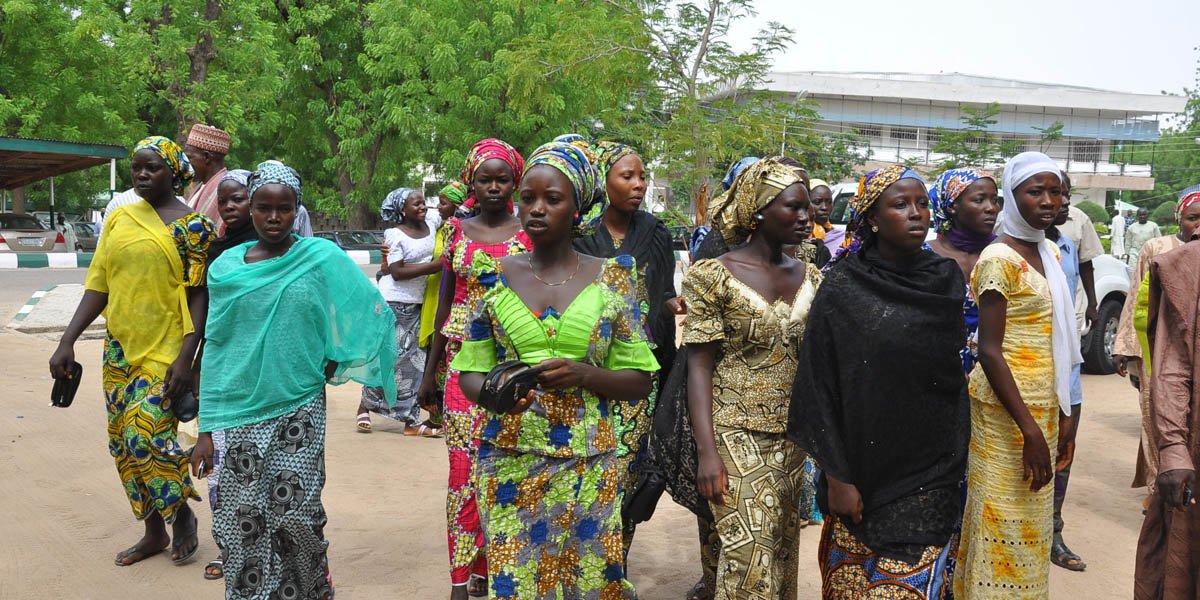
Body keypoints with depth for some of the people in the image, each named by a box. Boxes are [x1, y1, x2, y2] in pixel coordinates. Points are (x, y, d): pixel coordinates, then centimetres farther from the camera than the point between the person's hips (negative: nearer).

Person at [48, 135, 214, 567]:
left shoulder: (192, 226, -5)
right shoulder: (119, 218, 10)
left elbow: (200, 294, -9)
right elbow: (98, 284, 10)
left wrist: (186, 356, -17)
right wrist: (67, 342, 4)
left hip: (165, 351, -6)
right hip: (120, 349, 6)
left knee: (147, 433, -14)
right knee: (124, 442, 8)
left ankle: (183, 513, 11)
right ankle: (154, 531, 23)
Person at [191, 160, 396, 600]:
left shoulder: (322, 258, -2)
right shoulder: (226, 267, 4)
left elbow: (371, 314, 3)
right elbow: (214, 352, 6)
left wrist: (331, 366, 0)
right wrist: (206, 431, 5)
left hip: (299, 411, -2)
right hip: (239, 413, 2)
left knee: (296, 516, -1)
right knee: (242, 519, 3)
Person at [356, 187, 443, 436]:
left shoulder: (432, 220, 4)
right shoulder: (395, 235, -12)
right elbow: (397, 272, -18)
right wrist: (435, 265, -20)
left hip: (417, 305, 6)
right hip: (393, 303, -6)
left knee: (414, 362, 4)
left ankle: (410, 421, 6)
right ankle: (364, 408, 19)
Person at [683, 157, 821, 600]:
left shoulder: (810, 278, 7)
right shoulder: (714, 276, -8)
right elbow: (700, 367, -10)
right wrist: (707, 452, -16)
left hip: (794, 435, 5)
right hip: (736, 433, -5)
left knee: (783, 547, 12)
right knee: (749, 551, -7)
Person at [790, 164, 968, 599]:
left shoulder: (947, 278, 3)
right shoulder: (843, 286, -7)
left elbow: (959, 371, 10)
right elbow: (822, 387, -7)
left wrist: (957, 461, 7)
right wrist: (836, 477, -9)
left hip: (930, 476, 2)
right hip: (864, 472, -2)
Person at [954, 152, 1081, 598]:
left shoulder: (1049, 253, 11)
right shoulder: (999, 259, -14)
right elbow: (989, 351, -19)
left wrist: (1061, 408, 16)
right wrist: (1030, 430, -22)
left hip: (1043, 402, 8)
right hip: (1006, 406, -8)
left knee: (1032, 521, 15)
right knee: (1006, 525, -1)